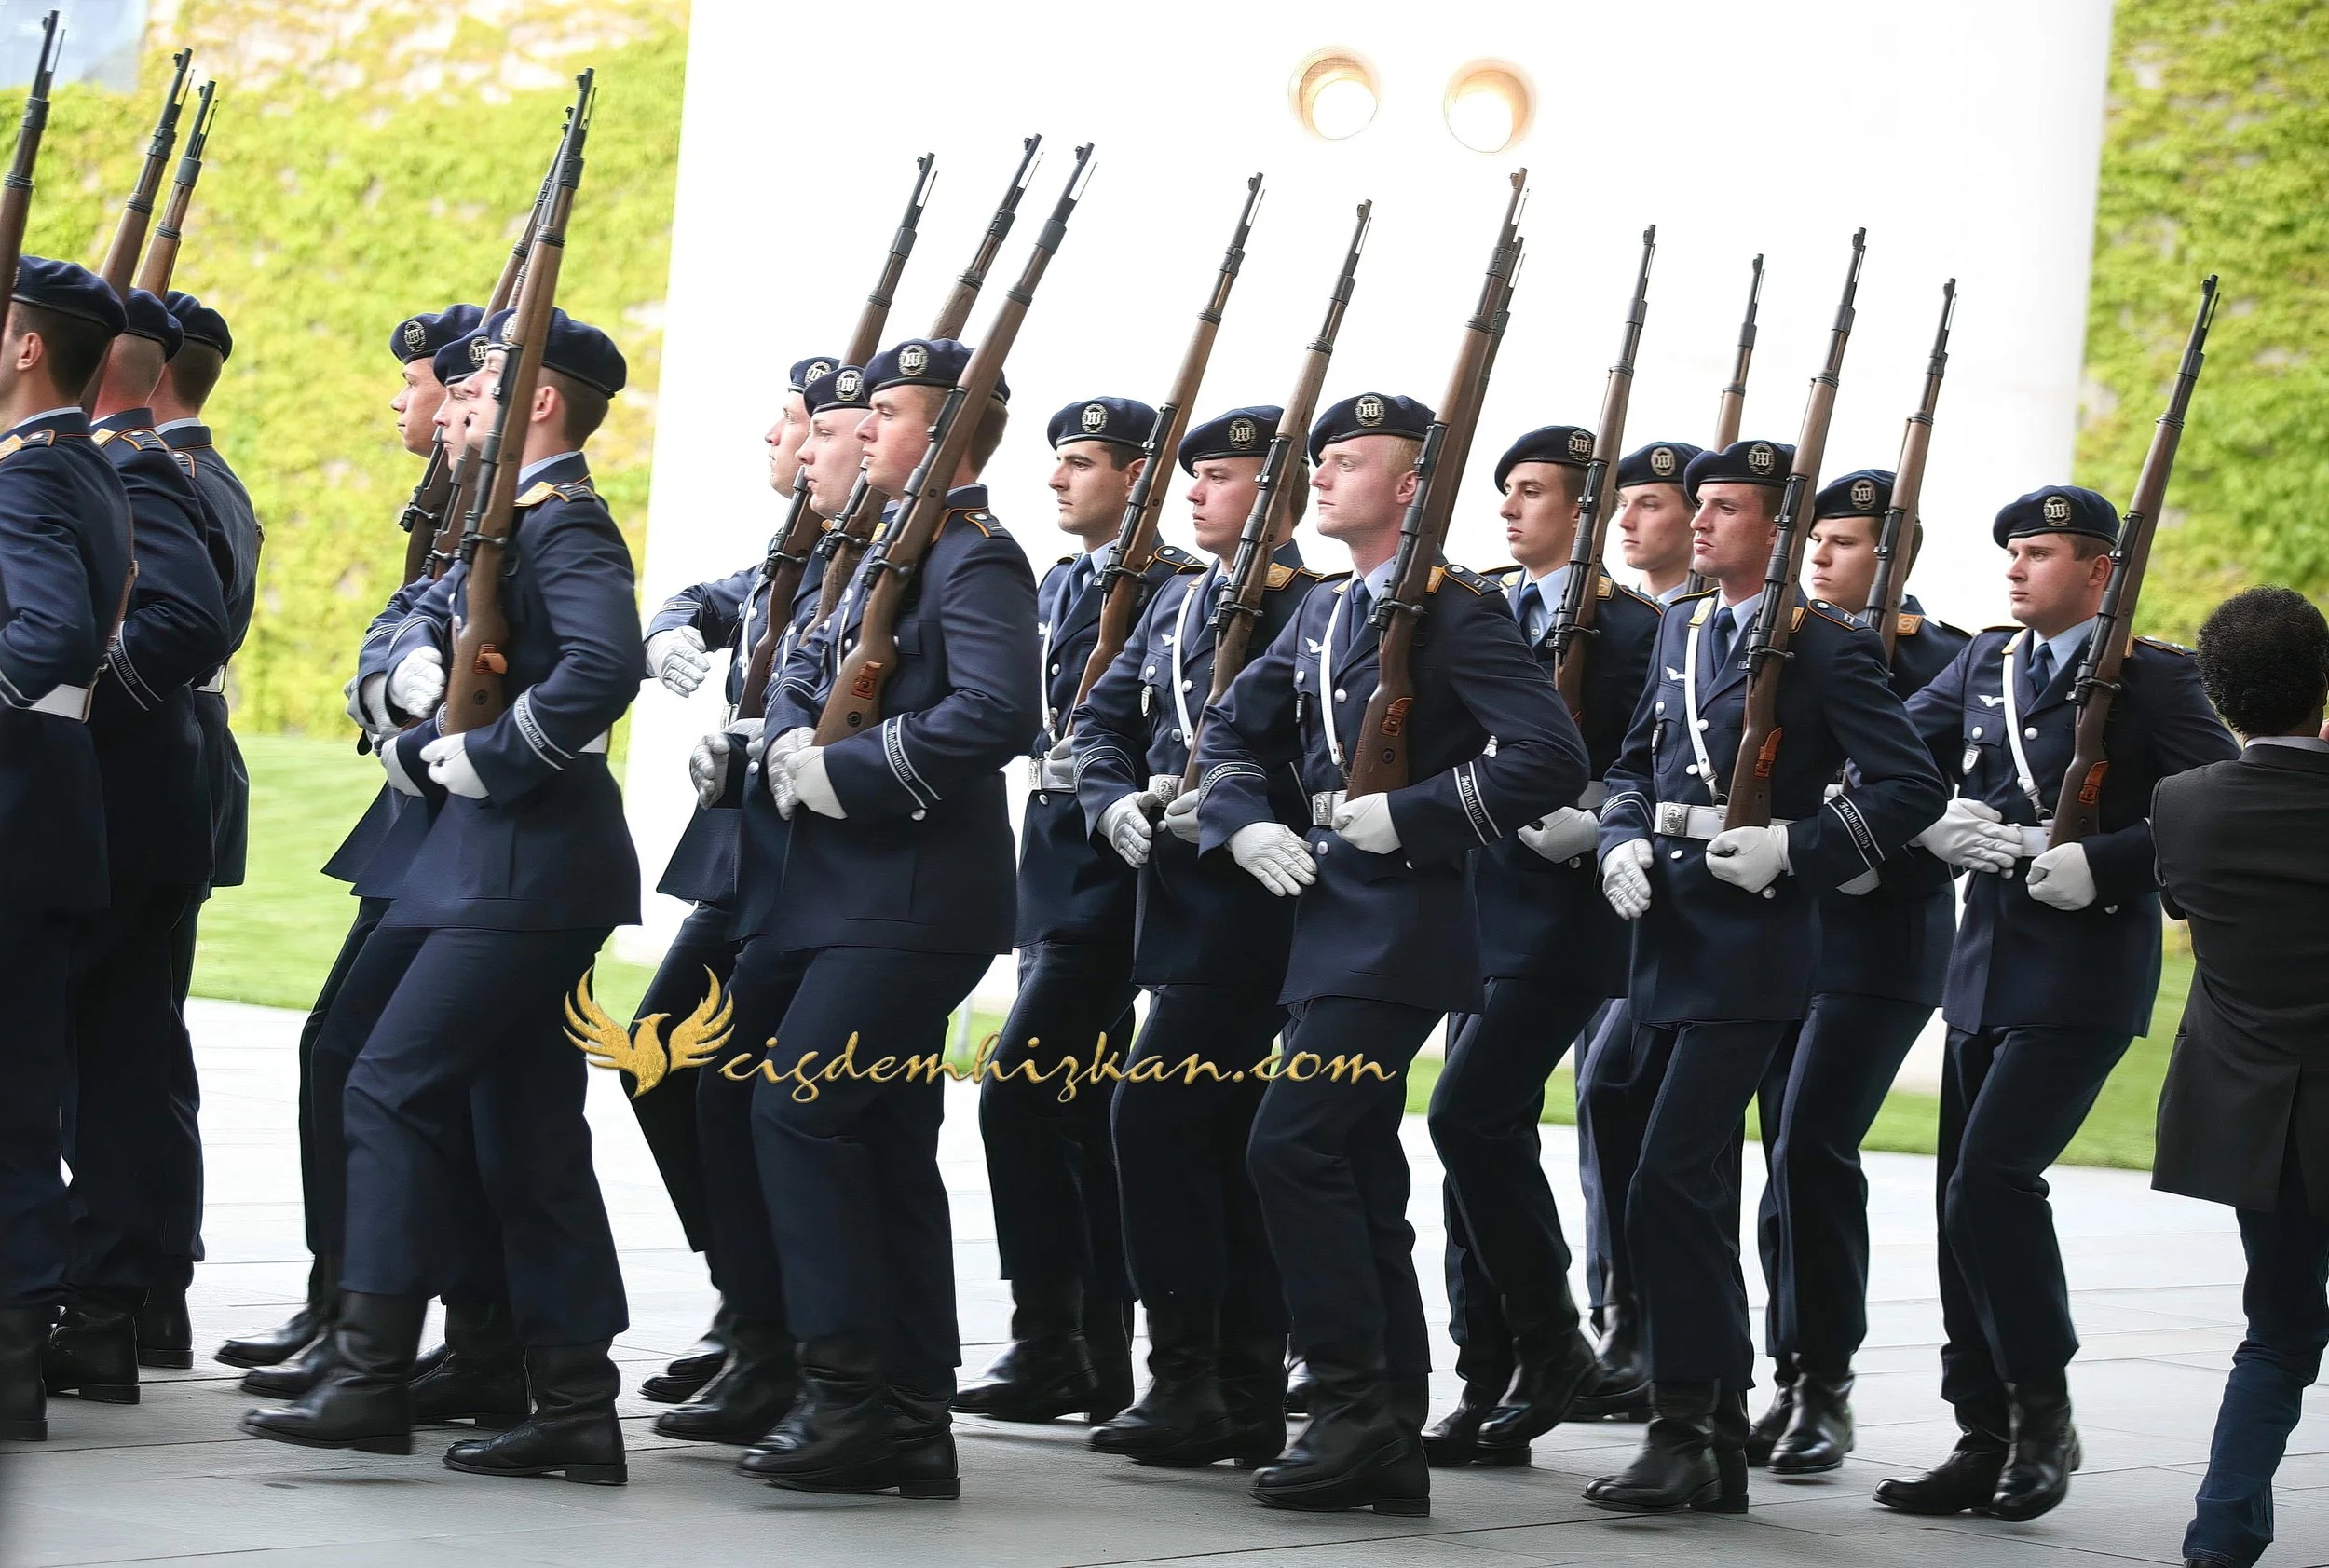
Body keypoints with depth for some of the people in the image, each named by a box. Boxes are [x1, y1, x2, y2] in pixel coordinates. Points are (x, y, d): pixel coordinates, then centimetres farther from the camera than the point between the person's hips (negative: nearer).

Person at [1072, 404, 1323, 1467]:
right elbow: (1102, 720, 16)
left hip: (1256, 898, -9)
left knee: (1155, 1113, -15)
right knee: (1224, 1140, 9)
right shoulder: (1179, 604, 17)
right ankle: (1248, 1398, 13)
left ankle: (1187, 1382, -12)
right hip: (1181, 896, 9)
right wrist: (1116, 803, -3)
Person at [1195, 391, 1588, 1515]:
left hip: (1400, 927, -9)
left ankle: (1353, 1408, -13)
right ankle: (1388, 1442, 12)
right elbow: (1231, 731, 21)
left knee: (1292, 1146, -17)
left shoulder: (1457, 612, -9)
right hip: (1331, 920, 9)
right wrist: (1242, 822, 1)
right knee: (1358, 1172, 9)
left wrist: (1408, 817, -18)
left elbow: (1551, 757, -18)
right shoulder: (1322, 614, 16)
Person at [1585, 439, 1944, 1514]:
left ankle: (1683, 1432, -12)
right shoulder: (1680, 628, 14)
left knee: (1671, 1181, -15)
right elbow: (1636, 761, 20)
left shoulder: (1828, 649, -7)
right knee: (1694, 1193, 10)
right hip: (1668, 935, 8)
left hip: (1751, 946, -8)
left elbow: (1911, 785, -10)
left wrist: (1797, 848, -17)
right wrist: (1623, 841, 1)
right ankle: (1717, 1442, 16)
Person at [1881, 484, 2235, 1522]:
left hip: (2083, 979, -7)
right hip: (1986, 966, 7)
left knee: (1991, 1181, -18)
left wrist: (2101, 865, -19)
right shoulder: (1985, 665, 14)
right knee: (1966, 1203, 7)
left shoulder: (2151, 678, -4)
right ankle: (1986, 1442, 14)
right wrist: (1934, 824, -8)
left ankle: (2044, 1417, -4)